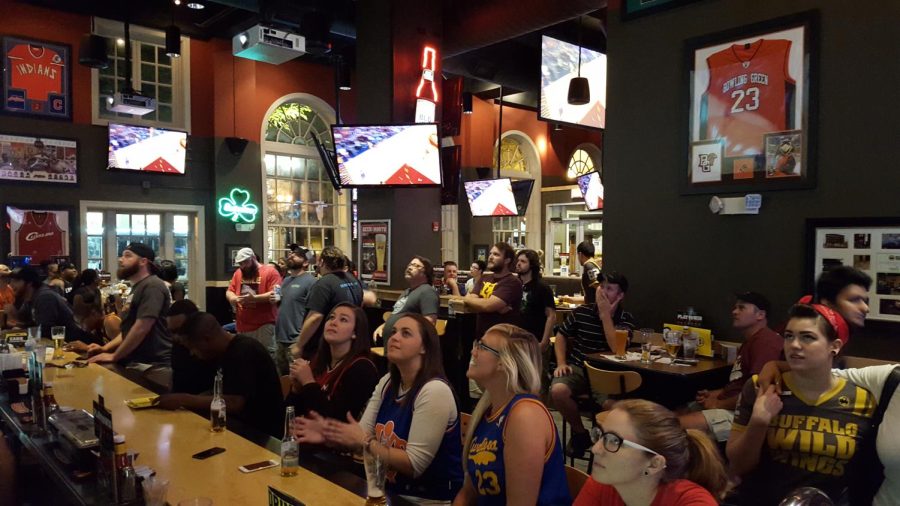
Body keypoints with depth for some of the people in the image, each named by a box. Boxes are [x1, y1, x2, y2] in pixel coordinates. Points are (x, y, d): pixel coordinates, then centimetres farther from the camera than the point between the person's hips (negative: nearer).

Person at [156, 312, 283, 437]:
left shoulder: (244, 351, -21)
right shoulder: (229, 351, 7)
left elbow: (234, 403, -27)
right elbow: (221, 393, 13)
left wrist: (184, 400, -21)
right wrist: (185, 399, -2)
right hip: (245, 426, 8)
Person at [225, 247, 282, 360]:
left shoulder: (270, 271, -5)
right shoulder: (238, 273, 14)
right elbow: (229, 292, 17)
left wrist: (254, 298, -23)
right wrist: (233, 298, -8)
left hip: (264, 325, -6)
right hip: (242, 326, 6)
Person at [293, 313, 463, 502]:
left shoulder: (435, 391, -22)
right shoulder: (388, 382, 4)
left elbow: (414, 464, -22)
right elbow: (363, 436, -3)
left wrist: (365, 441, -20)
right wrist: (330, 434, -20)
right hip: (392, 490, 6)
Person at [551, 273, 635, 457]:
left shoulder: (626, 319, -1)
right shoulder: (582, 311, 4)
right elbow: (561, 335, 16)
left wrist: (605, 314, -15)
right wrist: (561, 363, 1)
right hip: (578, 368, 2)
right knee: (557, 391, -30)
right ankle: (580, 433, 0)